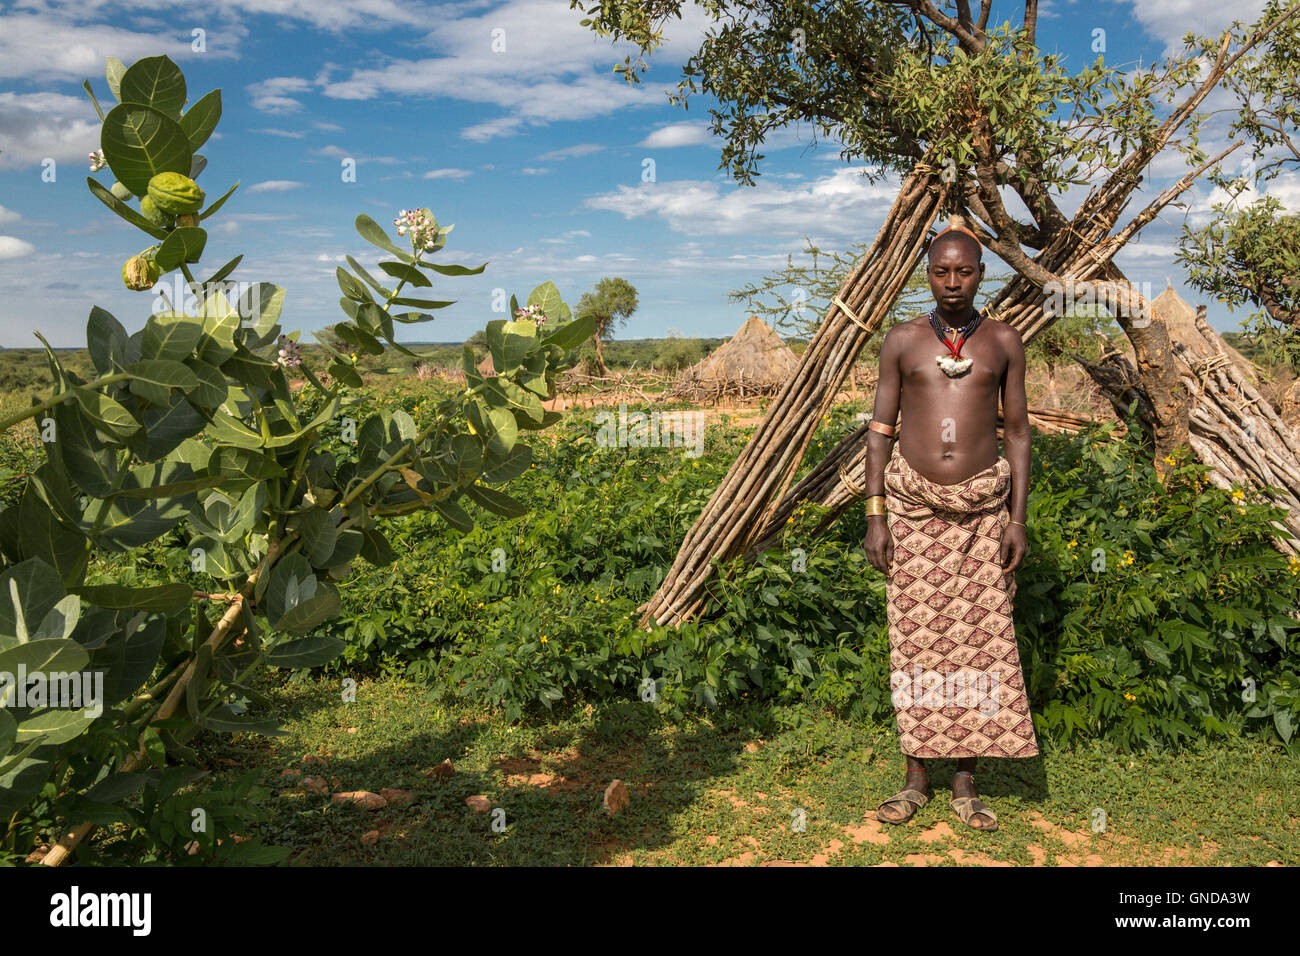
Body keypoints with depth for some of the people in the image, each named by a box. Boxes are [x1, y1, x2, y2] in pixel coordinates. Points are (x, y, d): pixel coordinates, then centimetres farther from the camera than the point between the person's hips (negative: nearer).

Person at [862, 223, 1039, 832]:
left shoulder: (1004, 342, 6)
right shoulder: (902, 341, 4)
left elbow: (1017, 430, 7)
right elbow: (880, 427, 4)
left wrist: (1018, 519, 0)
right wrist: (874, 516, -2)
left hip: (982, 509, 1)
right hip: (913, 507, 0)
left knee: (980, 641, 1)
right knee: (915, 640, 2)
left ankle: (966, 785, 14)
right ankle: (915, 779, 15)